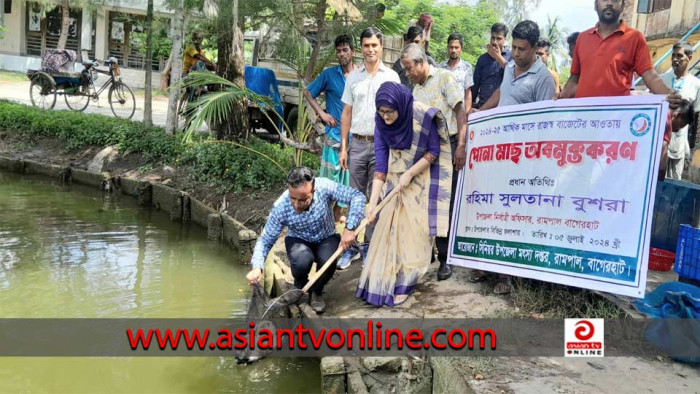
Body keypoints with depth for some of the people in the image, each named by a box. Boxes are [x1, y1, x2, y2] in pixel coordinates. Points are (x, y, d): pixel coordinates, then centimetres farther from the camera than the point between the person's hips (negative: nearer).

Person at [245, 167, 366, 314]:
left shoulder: (324, 187, -31)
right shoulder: (280, 207, -27)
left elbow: (357, 197, -26)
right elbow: (266, 240, -18)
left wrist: (349, 228, -36)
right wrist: (257, 267, -34)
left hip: (326, 239, 1)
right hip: (298, 241, 0)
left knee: (328, 261, -32)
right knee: (302, 260, -34)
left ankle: (316, 291, 3)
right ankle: (299, 287, 3)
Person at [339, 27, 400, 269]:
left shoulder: (391, 77, 3)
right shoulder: (353, 78, 10)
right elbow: (346, 114, 11)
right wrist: (343, 147, 5)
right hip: (357, 144, 2)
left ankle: (371, 246, 12)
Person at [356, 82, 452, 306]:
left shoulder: (423, 117, -24)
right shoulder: (382, 126, -14)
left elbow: (434, 152, -13)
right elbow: (381, 167, -15)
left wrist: (409, 174, -20)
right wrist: (372, 203, -20)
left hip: (421, 182, -3)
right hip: (395, 182, 3)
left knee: (412, 233, -1)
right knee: (388, 231, 2)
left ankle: (402, 285, 10)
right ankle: (382, 282, 15)